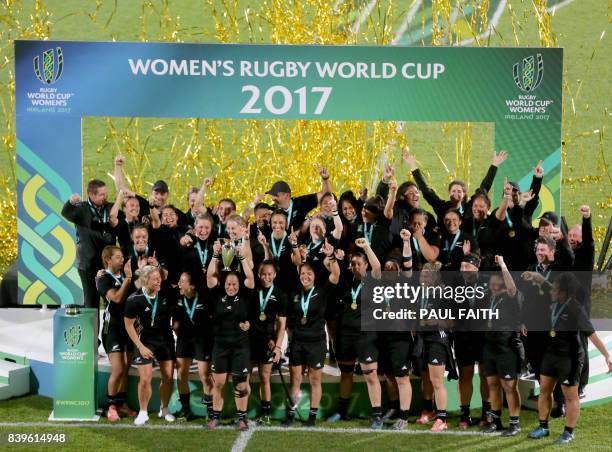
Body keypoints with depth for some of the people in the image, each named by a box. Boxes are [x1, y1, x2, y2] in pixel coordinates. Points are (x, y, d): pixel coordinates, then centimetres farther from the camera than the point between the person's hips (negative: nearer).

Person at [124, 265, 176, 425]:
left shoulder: (166, 292, -11)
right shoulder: (134, 300, -18)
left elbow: (172, 310, 10)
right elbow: (128, 325, -9)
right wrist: (140, 346, -12)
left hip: (166, 339, 3)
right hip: (145, 341, -3)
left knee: (168, 376, 4)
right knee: (145, 378, -7)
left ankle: (164, 409, 23)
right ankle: (143, 413, 11)